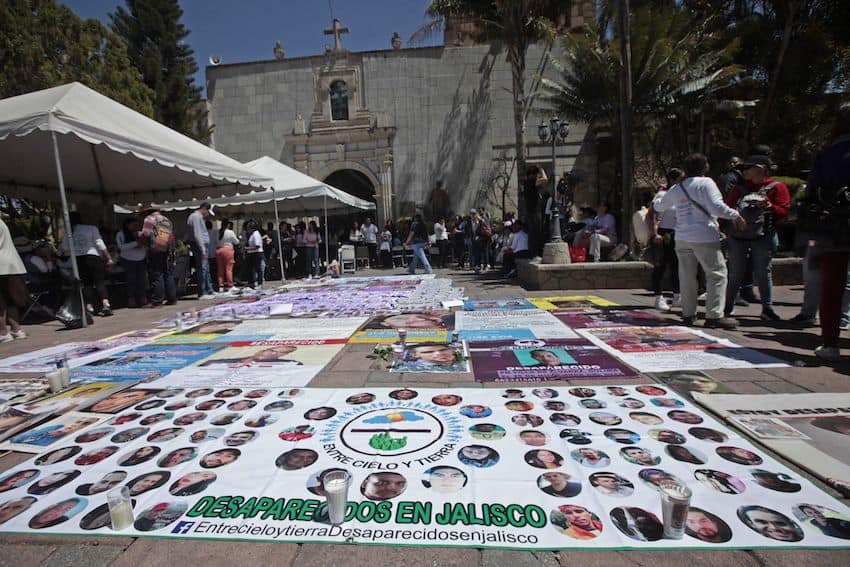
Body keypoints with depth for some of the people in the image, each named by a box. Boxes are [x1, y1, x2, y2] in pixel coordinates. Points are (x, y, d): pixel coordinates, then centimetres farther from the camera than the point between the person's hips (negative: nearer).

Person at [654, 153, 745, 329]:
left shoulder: (676, 189, 12)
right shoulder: (705, 183, -4)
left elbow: (658, 207, 27)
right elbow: (716, 206, -15)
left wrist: (658, 197, 47)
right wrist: (735, 215, -2)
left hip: (682, 238, 6)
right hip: (704, 237, -6)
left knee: (687, 276, 11)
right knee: (717, 274, -1)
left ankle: (688, 314, 16)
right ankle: (714, 316, -5)